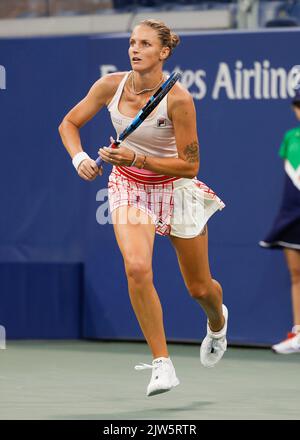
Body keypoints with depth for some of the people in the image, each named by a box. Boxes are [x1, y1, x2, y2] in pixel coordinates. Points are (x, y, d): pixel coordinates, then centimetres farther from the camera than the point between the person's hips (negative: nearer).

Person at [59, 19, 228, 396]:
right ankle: (162, 364, -17)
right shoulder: (110, 86, -13)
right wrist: (79, 158, -17)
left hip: (176, 188, -2)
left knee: (199, 289, 10)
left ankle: (217, 322, 50)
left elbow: (190, 166, -20)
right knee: (136, 267, -25)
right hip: (129, 186, 2)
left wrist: (137, 159, -29)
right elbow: (69, 123, 2)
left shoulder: (178, 99, -24)